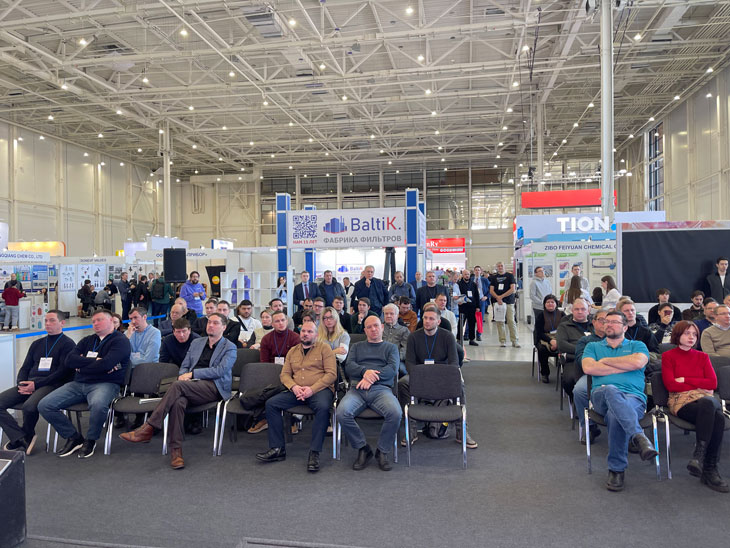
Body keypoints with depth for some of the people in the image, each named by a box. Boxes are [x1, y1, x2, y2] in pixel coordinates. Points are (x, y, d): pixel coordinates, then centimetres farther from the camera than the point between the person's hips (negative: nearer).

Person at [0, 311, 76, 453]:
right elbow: (25, 368, 21)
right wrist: (22, 384, -1)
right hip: (28, 384, 7)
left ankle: (27, 436, -2)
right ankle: (22, 440, -17)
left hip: (51, 385, -7)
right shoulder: (37, 343, 24)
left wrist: (36, 384, -15)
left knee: (29, 406, -33)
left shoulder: (68, 344, 1)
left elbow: (63, 373, -8)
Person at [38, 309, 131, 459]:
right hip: (78, 384, 7)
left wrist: (81, 365, 0)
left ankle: (91, 440, -9)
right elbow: (69, 360, 6)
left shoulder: (120, 340, 0)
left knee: (98, 405, -39)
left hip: (105, 383, -7)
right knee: (44, 405, -8)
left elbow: (106, 364, -16)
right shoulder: (87, 341, 22)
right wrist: (95, 361, -7)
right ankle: (74, 438, 5)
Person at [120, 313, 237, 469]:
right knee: (178, 401, -32)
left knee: (178, 385, -31)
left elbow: (220, 370, -7)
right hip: (190, 386, 4)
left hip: (213, 387, -4)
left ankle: (148, 429, -29)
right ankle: (176, 449, -32)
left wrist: (192, 374, -12)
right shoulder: (196, 343, 25)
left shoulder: (229, 348, 7)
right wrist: (183, 375, -2)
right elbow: (184, 366, 22)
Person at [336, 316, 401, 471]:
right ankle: (363, 449, -9)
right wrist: (365, 371, -12)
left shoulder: (390, 347, 23)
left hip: (381, 389, -1)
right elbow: (349, 366, 9)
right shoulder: (356, 347, 27)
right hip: (356, 389, 1)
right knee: (342, 412, -30)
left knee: (395, 413, -33)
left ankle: (382, 451, -10)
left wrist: (372, 377, -11)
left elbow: (393, 368, 5)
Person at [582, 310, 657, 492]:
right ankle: (638, 436, -51)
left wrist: (605, 361, 6)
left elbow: (638, 362, -4)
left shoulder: (637, 346, 23)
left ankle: (617, 469, -32)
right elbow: (588, 368, 3)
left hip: (633, 397, 0)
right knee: (611, 390, -40)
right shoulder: (593, 346, 26)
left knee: (615, 414, -39)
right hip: (601, 396, 0)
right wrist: (624, 366, 3)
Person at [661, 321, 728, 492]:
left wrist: (685, 380, -1)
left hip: (706, 399, 3)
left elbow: (713, 383, 7)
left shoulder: (702, 356, 21)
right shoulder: (668, 356, 10)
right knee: (717, 418, -34)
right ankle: (710, 469, -33)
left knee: (708, 404, -38)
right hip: (681, 401, -3)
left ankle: (699, 456, -35)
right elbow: (671, 385, -1)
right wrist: (700, 387, 1)